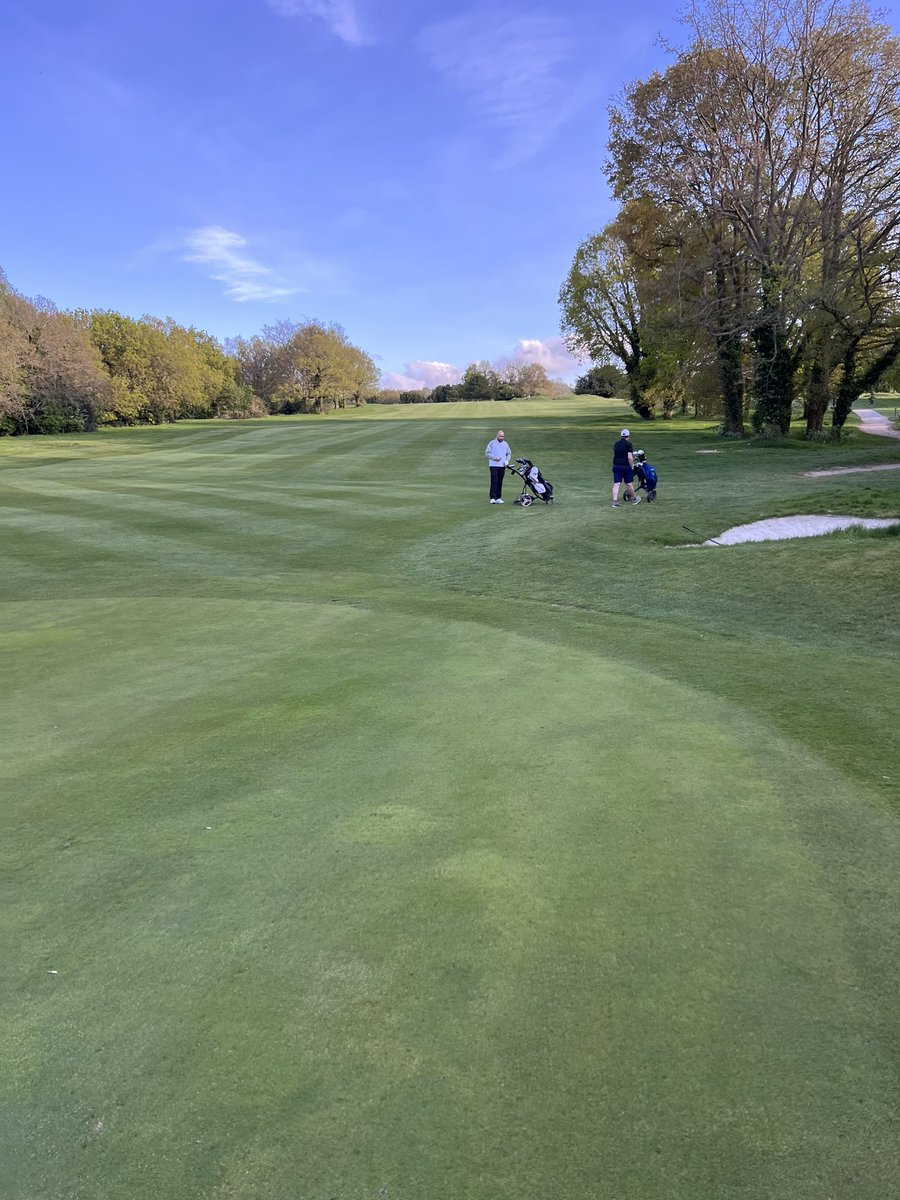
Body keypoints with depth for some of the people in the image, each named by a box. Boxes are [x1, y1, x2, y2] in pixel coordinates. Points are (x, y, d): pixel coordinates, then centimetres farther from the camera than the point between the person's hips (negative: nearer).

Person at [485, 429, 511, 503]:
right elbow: (487, 453, -3)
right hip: (494, 465, -5)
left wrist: (507, 460, 3)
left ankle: (498, 498, 11)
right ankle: (492, 498, -16)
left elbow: (509, 453, 22)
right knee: (494, 482, -13)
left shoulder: (505, 444, 13)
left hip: (502, 466, 5)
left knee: (500, 482, 6)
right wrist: (494, 458, -16)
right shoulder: (492, 443, 0)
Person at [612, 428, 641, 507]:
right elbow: (630, 457, -16)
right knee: (629, 483, 9)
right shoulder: (628, 444, -9)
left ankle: (615, 501, -9)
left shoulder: (616, 444, 10)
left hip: (616, 466, 4)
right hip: (626, 466, -4)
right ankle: (633, 499, 28)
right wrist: (632, 466, -4)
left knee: (616, 484, 0)